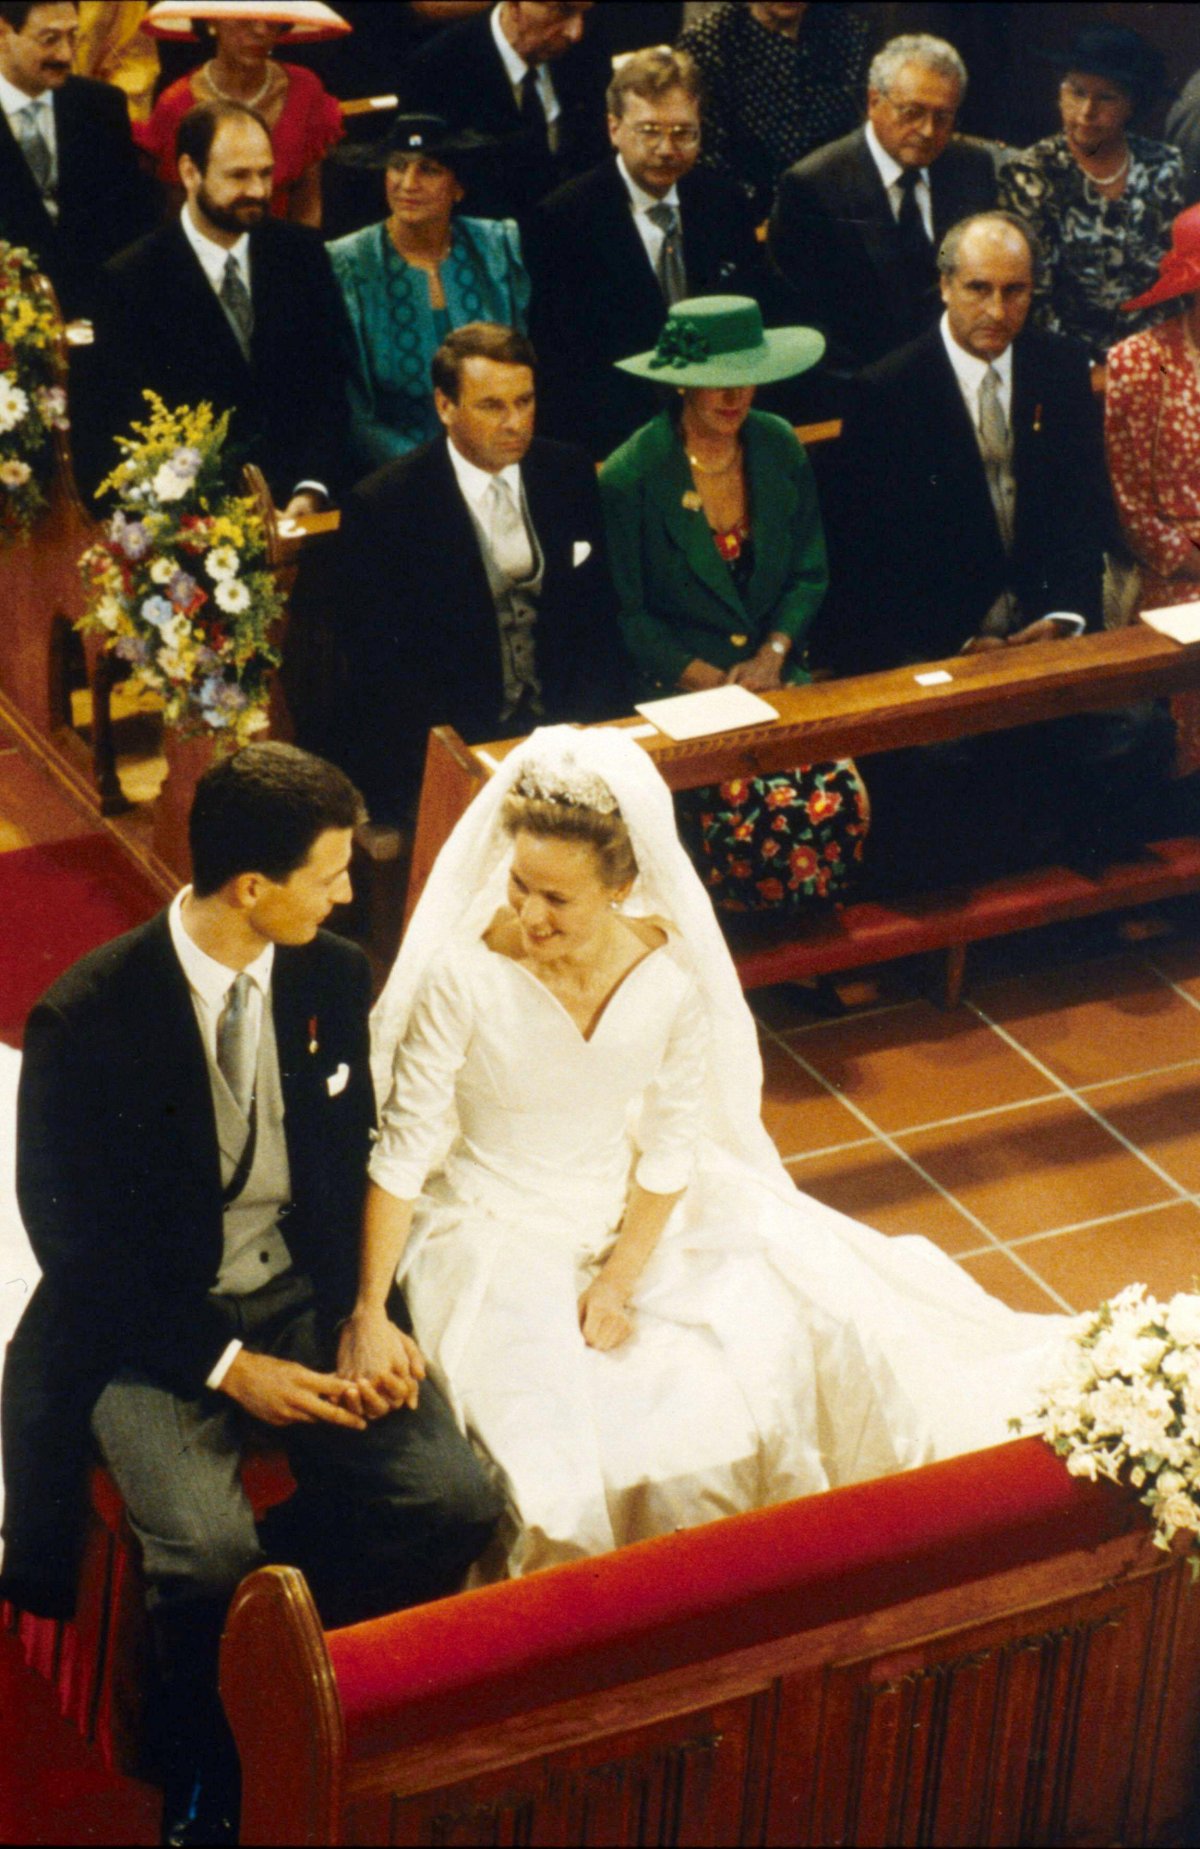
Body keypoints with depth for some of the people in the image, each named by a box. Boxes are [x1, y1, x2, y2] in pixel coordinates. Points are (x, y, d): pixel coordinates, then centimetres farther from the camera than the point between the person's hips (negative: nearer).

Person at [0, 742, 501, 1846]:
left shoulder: (337, 977, -2)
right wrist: (227, 1368, -17)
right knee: (211, 1557, -30)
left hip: (306, 1296, 5)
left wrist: (367, 1316, -7)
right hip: (151, 1327, -4)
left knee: (454, 1503, -19)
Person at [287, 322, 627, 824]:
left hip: (565, 727, 4)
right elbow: (377, 663, -8)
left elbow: (599, 613, 12)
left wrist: (591, 723, -5)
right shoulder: (382, 506, -6)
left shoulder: (569, 475, 7)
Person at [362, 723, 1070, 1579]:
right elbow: (403, 1152, -16)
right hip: (494, 1233, -4)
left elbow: (670, 1148, -3)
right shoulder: (462, 974, -23)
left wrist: (616, 1285, -11)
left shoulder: (674, 976, -14)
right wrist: (369, 1314, -20)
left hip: (632, 1220, 4)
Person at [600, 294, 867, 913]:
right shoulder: (631, 478, -8)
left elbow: (810, 574, 12)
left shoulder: (779, 448, 7)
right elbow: (626, 615, -4)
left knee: (839, 793, -22)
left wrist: (771, 656, -6)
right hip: (675, 687, -4)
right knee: (757, 805, -30)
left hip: (772, 671, 4)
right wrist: (712, 681, -14)